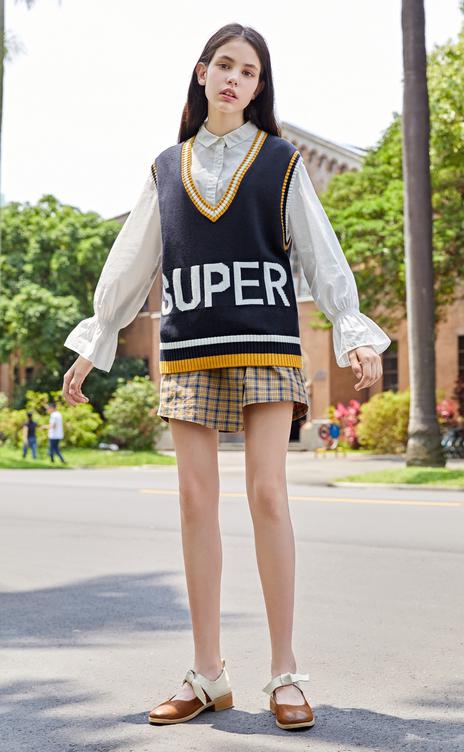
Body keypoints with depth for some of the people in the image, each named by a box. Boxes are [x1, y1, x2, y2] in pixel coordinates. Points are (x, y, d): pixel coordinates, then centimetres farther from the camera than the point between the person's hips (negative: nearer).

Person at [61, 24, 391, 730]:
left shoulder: (281, 161, 9)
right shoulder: (167, 168, 15)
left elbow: (322, 253, 3)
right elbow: (130, 263, 18)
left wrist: (356, 333, -9)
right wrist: (92, 345, 16)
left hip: (265, 344, -2)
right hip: (188, 350, 3)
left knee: (267, 495, -10)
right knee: (196, 500, -1)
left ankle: (285, 674, -3)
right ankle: (208, 675, 5)